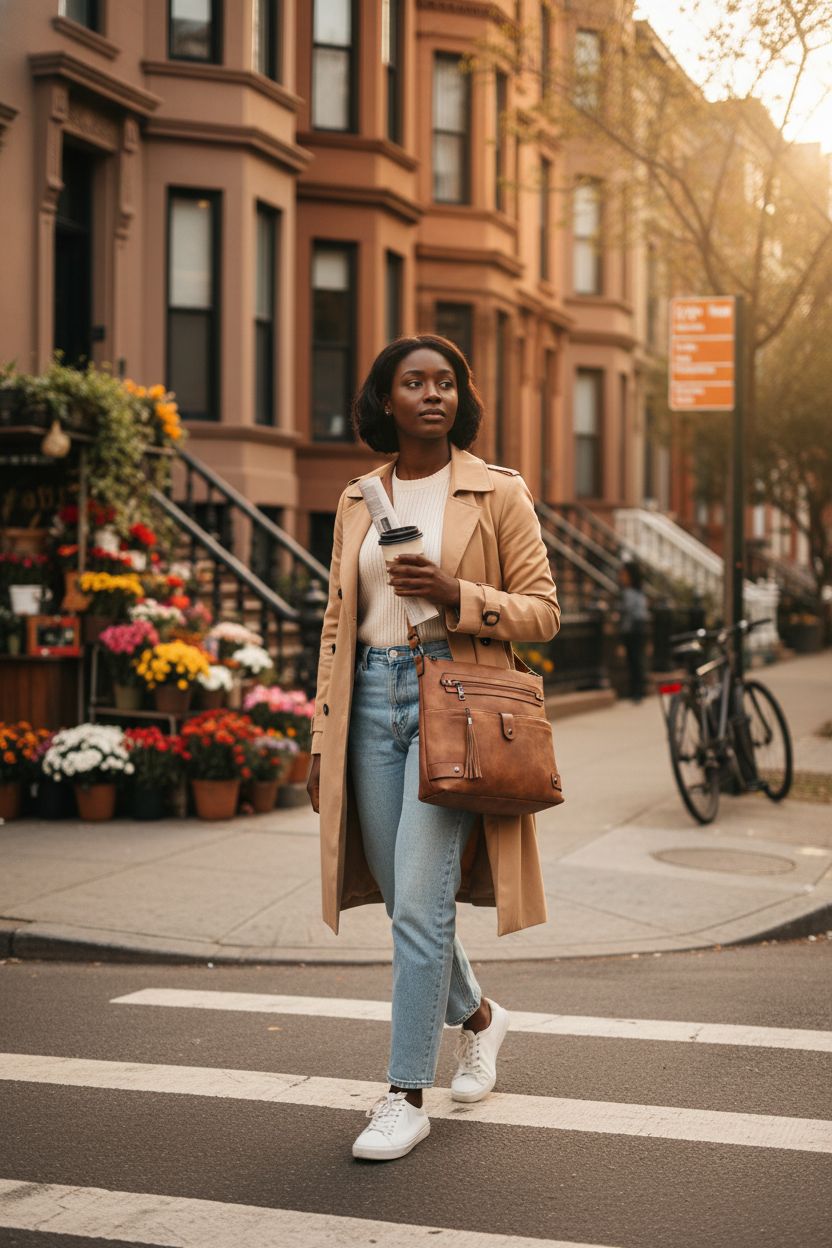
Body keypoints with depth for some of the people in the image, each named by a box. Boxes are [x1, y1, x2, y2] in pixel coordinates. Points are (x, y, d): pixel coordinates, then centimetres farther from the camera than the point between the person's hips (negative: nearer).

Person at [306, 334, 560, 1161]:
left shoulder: (498, 494, -1)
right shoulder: (358, 501, 11)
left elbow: (542, 612, -1)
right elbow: (338, 622, 14)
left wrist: (457, 596, -18)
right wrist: (323, 737, 10)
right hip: (373, 697, 5)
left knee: (420, 900, -11)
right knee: (402, 898, 11)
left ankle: (407, 1097, -1)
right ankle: (478, 1015, 39)